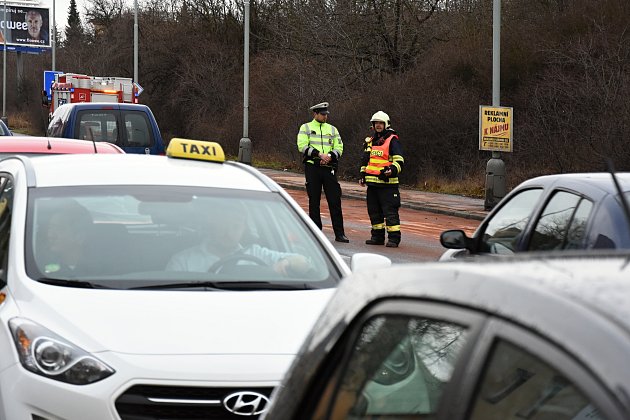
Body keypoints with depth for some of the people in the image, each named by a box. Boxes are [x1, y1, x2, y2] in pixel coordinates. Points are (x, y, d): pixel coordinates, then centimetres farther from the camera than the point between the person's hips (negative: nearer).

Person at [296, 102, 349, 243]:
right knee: (314, 201, 3)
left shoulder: (332, 129, 15)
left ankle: (339, 233, -2)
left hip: (329, 168, 2)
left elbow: (339, 148, 9)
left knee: (335, 200, -3)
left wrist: (330, 156, -12)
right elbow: (302, 146, -8)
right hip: (312, 167, -2)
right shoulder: (305, 128, 6)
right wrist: (319, 154, -17)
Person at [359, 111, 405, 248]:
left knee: (390, 211, -9)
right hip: (372, 183, 8)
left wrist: (392, 169, -26)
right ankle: (377, 236, 20)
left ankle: (394, 238, -9)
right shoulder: (370, 141, 18)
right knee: (374, 211, 11)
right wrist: (362, 174, 20)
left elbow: (399, 160, -9)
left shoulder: (392, 140, -4)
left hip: (387, 183, -8)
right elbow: (365, 159, 29)